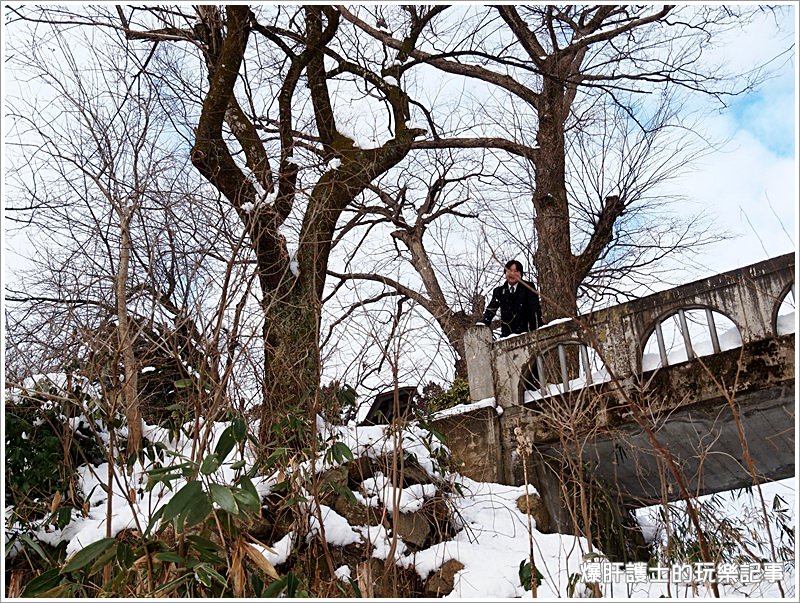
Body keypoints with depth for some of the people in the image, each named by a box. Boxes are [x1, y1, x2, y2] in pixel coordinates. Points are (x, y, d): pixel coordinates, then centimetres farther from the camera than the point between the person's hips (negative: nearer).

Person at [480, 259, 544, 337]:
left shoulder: (528, 288, 4)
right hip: (506, 333, 3)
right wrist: (484, 324, -13)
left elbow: (535, 308, -4)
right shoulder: (499, 291, 13)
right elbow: (491, 309, 4)